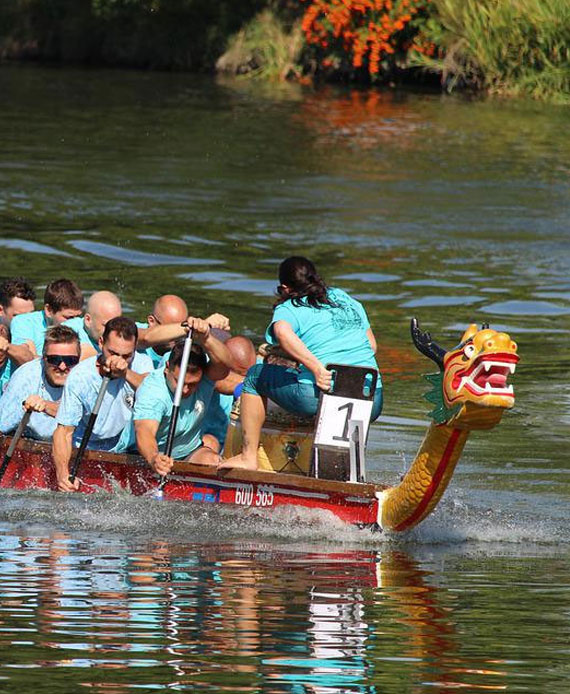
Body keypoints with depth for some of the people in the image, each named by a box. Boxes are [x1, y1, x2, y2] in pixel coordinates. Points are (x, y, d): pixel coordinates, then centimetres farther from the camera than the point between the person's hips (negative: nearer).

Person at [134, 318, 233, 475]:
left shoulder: (204, 376, -16)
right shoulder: (151, 390, -27)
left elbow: (223, 364, -38)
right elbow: (144, 431, -43)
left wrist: (205, 339, -58)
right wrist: (153, 458, -65)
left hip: (191, 452, 1)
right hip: (157, 452, -1)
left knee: (211, 460, -26)